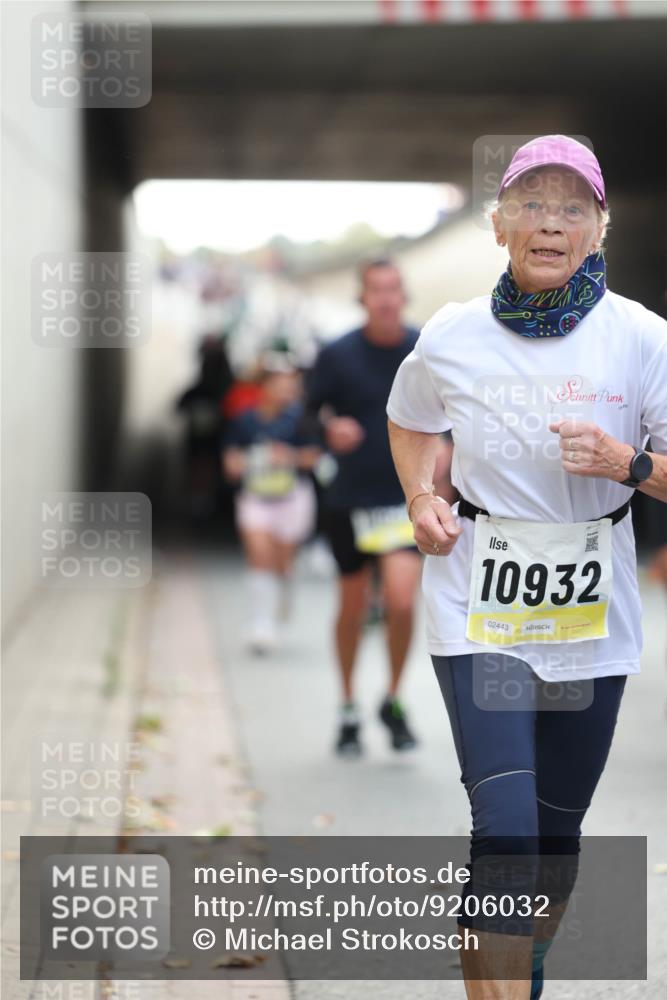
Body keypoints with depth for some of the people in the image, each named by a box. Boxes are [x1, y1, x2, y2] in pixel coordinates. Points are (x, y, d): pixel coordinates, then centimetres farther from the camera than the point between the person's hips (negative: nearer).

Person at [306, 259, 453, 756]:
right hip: (350, 499, 0)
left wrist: (443, 447, -7)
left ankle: (394, 702, 7)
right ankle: (349, 709, 30)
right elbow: (312, 412, 3)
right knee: (353, 607, 10)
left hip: (407, 496, 0)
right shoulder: (337, 355, -4)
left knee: (402, 601, -16)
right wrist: (331, 428, -18)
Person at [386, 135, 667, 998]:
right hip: (479, 608, -1)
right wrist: (420, 500, 2)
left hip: (590, 611, 1)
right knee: (505, 825, -16)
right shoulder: (452, 336, -3)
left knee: (557, 826, 14)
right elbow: (409, 422, 19)